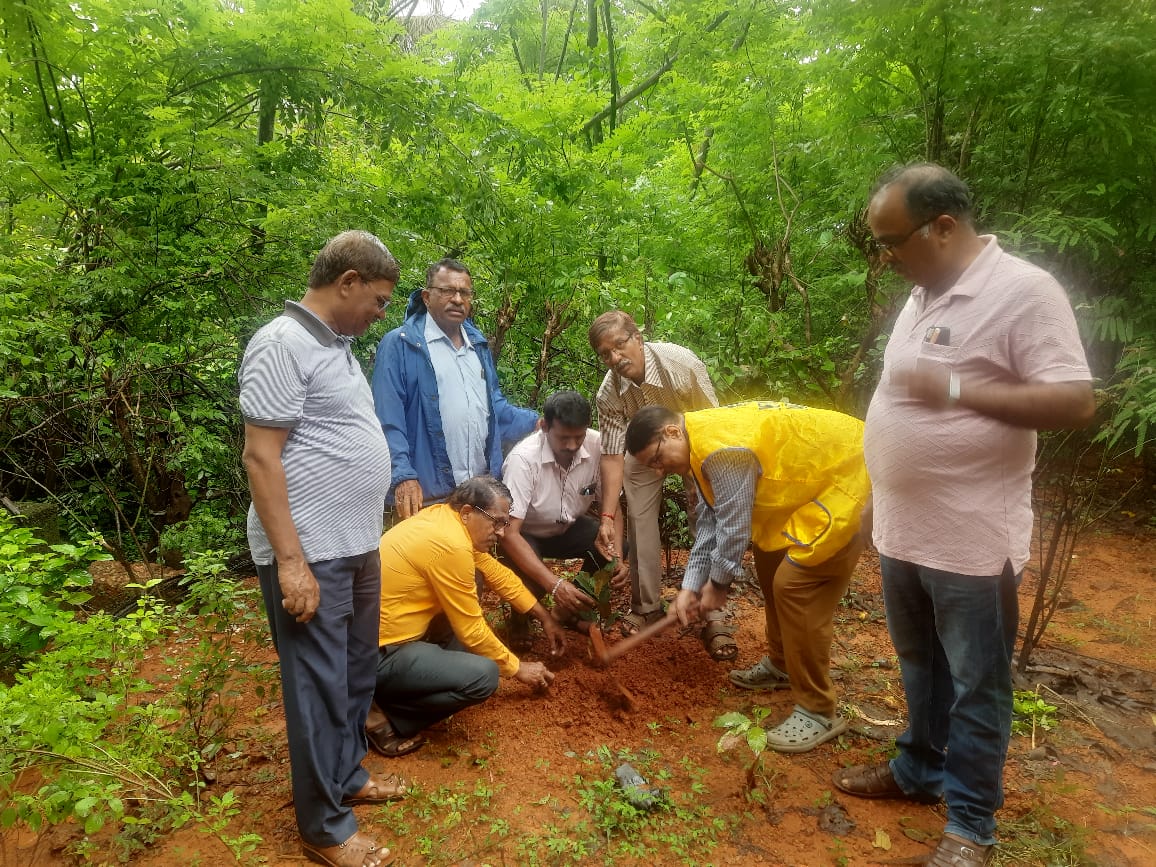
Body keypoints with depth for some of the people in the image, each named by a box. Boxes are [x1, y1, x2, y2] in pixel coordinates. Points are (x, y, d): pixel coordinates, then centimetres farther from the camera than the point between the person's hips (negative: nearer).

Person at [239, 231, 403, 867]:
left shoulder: (336, 344, 13)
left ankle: (346, 775, 40)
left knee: (356, 672, 21)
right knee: (320, 686, 5)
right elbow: (260, 456, -19)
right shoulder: (283, 344, -16)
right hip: (310, 555, -9)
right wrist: (290, 559, -21)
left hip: (357, 546, 9)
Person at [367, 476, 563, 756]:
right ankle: (388, 720, -4)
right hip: (377, 652, -10)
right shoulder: (449, 544, -24)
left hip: (390, 628, 10)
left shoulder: (447, 516, 3)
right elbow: (471, 630, -16)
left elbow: (497, 573, 15)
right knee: (484, 675, -20)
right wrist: (516, 668, -1)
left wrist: (545, 617, 17)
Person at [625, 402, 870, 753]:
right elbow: (710, 521, 7)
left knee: (795, 584, -15)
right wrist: (690, 586, 2)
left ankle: (818, 712, -3)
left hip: (847, 475, -11)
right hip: (816, 475, 11)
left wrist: (718, 583, -6)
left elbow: (734, 524, -21)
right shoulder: (701, 444, 5)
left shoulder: (722, 449, -28)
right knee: (770, 561, 19)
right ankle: (781, 665, 35)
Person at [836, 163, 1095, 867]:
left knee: (976, 687, 10)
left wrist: (954, 389, -23)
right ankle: (919, 769, 43)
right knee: (921, 667, 23)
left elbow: (1077, 403, -20)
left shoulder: (1023, 291, -16)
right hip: (902, 532, 8)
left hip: (971, 541, -7)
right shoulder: (924, 296, 9)